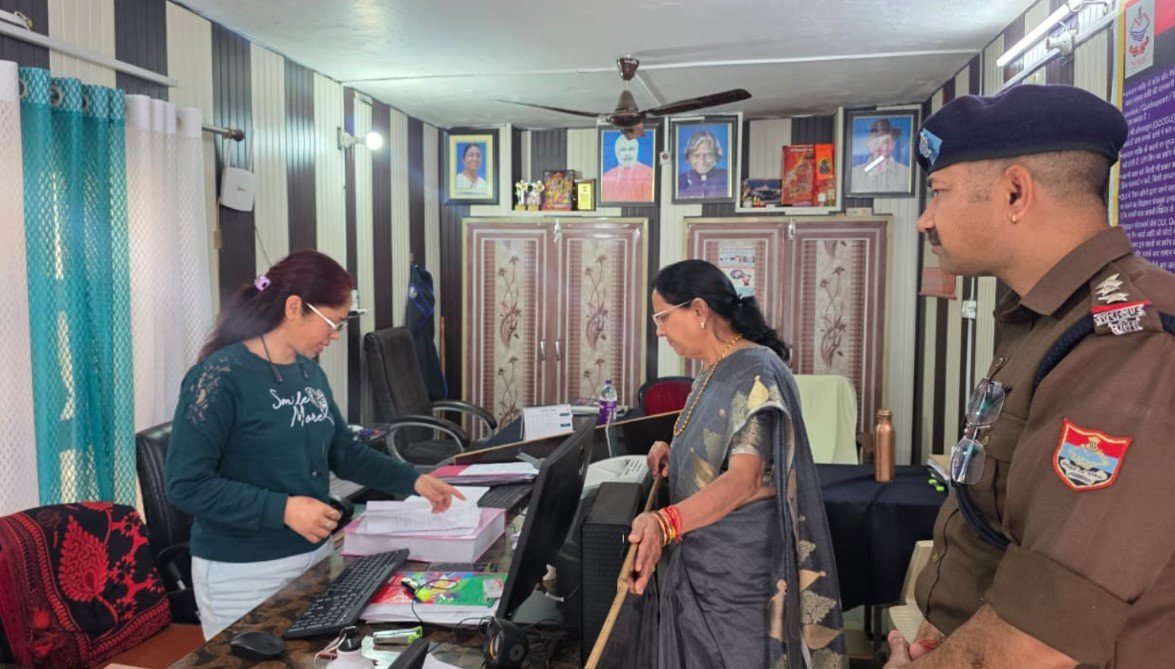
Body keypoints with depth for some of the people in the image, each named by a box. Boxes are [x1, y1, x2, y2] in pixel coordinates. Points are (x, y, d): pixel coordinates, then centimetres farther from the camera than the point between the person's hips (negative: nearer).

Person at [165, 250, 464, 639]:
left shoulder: (309, 371, 4)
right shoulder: (220, 377, -19)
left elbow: (344, 451, 13)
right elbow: (186, 485, -21)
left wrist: (413, 481, 3)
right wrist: (283, 509, -26)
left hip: (315, 555, 7)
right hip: (244, 573, -7)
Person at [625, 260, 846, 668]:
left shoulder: (756, 372, -18)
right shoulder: (713, 371, 10)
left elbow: (745, 478, -28)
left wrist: (665, 523, -41)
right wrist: (671, 453, 4)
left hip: (740, 564, -9)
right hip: (700, 558, 9)